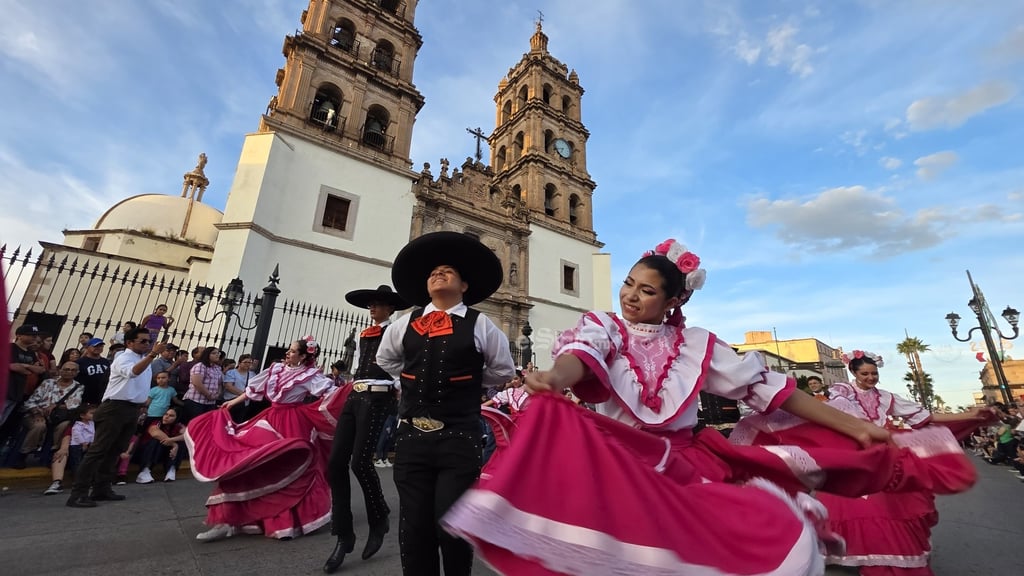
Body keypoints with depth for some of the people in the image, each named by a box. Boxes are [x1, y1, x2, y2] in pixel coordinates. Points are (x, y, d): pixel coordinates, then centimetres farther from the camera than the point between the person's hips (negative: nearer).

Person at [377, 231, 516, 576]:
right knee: (414, 529, 11)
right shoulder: (404, 324, 8)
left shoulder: (480, 325, -1)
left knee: (452, 529, 3)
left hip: (459, 438, -3)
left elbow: (503, 371, 11)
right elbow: (385, 360, 26)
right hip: (411, 436, 3)